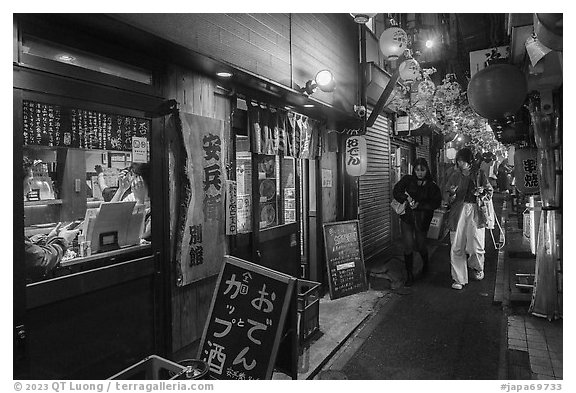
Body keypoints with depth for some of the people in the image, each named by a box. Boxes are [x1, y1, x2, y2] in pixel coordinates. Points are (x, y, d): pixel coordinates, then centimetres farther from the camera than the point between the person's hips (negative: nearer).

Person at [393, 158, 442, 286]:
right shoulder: (407, 180, 1)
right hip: (407, 218, 0)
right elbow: (396, 191, -6)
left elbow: (436, 203, -9)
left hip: (422, 220, 0)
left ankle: (425, 262, 46)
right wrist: (406, 197, -23)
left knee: (420, 246, 11)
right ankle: (409, 275, 10)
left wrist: (419, 205, -20)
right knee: (408, 247, -4)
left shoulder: (432, 186, -2)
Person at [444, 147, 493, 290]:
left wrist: (482, 192, -9)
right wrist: (452, 193, -12)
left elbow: (490, 191, 12)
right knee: (457, 248, -1)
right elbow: (446, 196, 10)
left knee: (476, 247, -4)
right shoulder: (454, 175, 9)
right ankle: (458, 279, 9)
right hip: (458, 213, 1)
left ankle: (478, 268, 30)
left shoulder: (479, 174, 7)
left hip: (475, 213, -1)